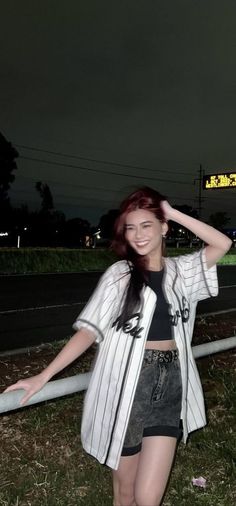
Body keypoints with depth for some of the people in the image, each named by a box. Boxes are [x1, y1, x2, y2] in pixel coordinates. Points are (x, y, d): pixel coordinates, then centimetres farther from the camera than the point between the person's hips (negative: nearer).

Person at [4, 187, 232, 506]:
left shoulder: (181, 271, 6)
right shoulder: (119, 274, -4)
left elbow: (223, 244, -3)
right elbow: (89, 330, -8)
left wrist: (174, 213, -5)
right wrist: (43, 376, -15)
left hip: (170, 386, 2)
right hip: (127, 387, -2)